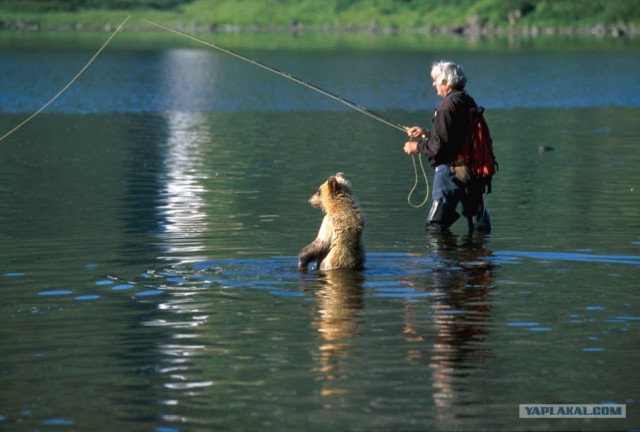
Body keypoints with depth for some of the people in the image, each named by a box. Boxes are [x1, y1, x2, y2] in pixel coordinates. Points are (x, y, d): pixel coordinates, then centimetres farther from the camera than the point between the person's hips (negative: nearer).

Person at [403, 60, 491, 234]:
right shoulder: (469, 102, 13)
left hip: (451, 169, -9)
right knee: (479, 226, 12)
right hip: (474, 170, 9)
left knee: (435, 227, -4)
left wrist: (417, 147, -2)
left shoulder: (448, 105, -14)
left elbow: (440, 145, -19)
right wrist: (425, 133, 26)